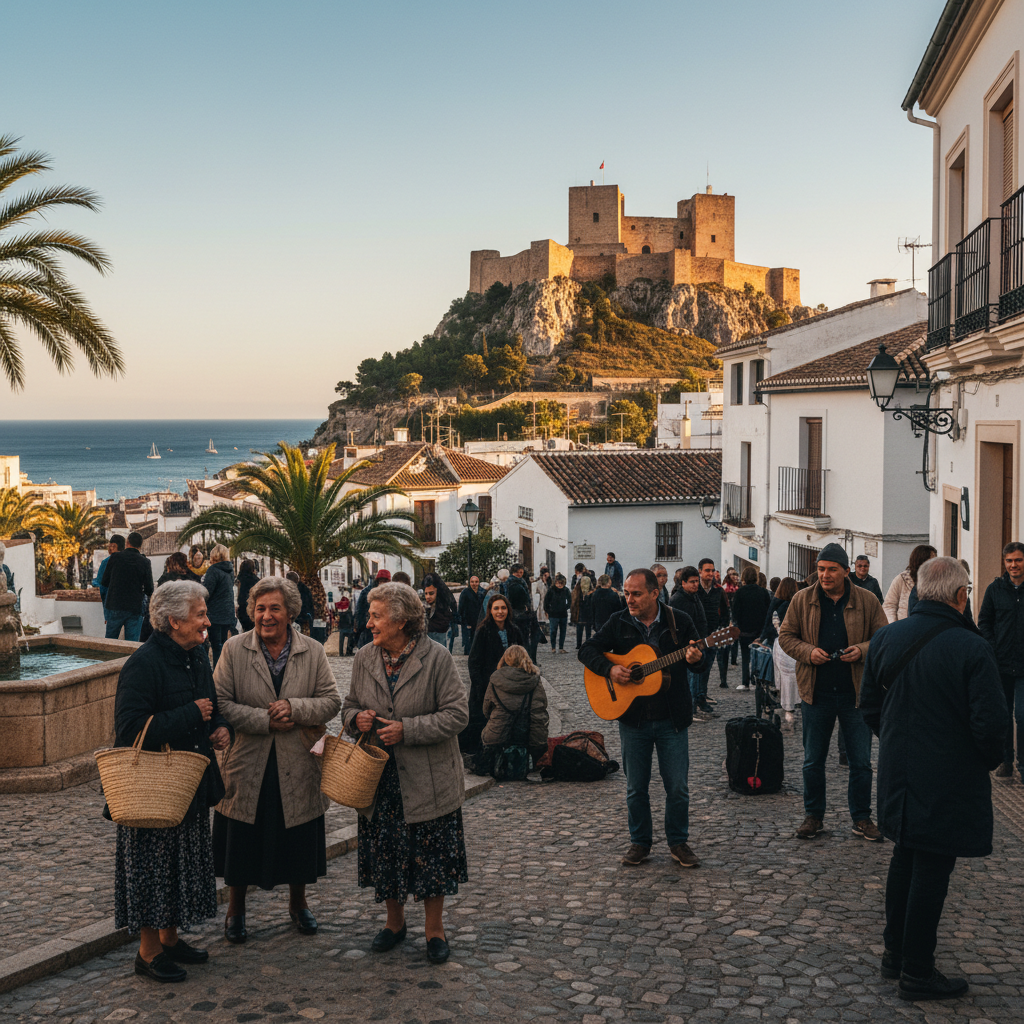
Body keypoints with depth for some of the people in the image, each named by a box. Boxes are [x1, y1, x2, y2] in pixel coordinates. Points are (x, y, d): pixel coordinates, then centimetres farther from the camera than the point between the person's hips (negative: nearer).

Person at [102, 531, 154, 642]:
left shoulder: (115, 557, -3)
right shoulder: (145, 562, -3)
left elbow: (104, 582, 3)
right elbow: (149, 590, -3)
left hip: (114, 607, 0)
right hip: (135, 609, 0)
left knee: (110, 640, 13)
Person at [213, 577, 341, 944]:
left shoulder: (313, 652, -1)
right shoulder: (234, 650, -6)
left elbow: (331, 701, -2)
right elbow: (221, 704, -9)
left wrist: (294, 708, -20)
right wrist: (266, 720, -19)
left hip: (298, 766, 1)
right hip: (247, 765, -1)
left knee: (298, 840, 14)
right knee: (242, 841, 10)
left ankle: (298, 903, 37)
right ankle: (236, 910, 30)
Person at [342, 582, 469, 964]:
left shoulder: (436, 658, -11)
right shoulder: (364, 659, 4)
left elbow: (457, 714, -13)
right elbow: (349, 705, 16)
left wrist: (407, 730, -20)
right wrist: (356, 717, -8)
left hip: (428, 780, -4)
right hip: (380, 778, 4)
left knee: (431, 855, 4)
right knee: (384, 853, 12)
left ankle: (435, 929, 21)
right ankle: (395, 921, 32)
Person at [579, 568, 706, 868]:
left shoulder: (679, 621, -2)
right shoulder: (619, 623, 1)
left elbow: (697, 657, 1)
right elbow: (588, 650, 3)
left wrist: (695, 659, -23)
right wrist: (609, 669, -15)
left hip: (671, 719, -1)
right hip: (633, 719, 1)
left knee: (678, 787, 3)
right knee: (635, 787, 8)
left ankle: (678, 842, 20)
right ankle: (640, 842, 24)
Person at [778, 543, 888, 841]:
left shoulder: (867, 601, 1)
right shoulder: (802, 600, 2)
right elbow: (786, 635, 6)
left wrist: (862, 650, -15)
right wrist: (808, 651, -12)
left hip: (856, 693, 0)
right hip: (816, 693, 1)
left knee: (861, 761, 6)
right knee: (813, 760, 9)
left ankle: (862, 818, 20)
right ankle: (813, 816, 23)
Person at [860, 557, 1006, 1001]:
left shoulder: (885, 639, -1)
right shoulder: (972, 649, -20)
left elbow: (869, 707, 6)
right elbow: (990, 723, -20)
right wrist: (989, 759, 0)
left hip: (898, 771, 6)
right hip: (949, 781, -6)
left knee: (905, 858, 21)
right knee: (932, 870, 3)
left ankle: (895, 950, 32)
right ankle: (917, 972, 12)